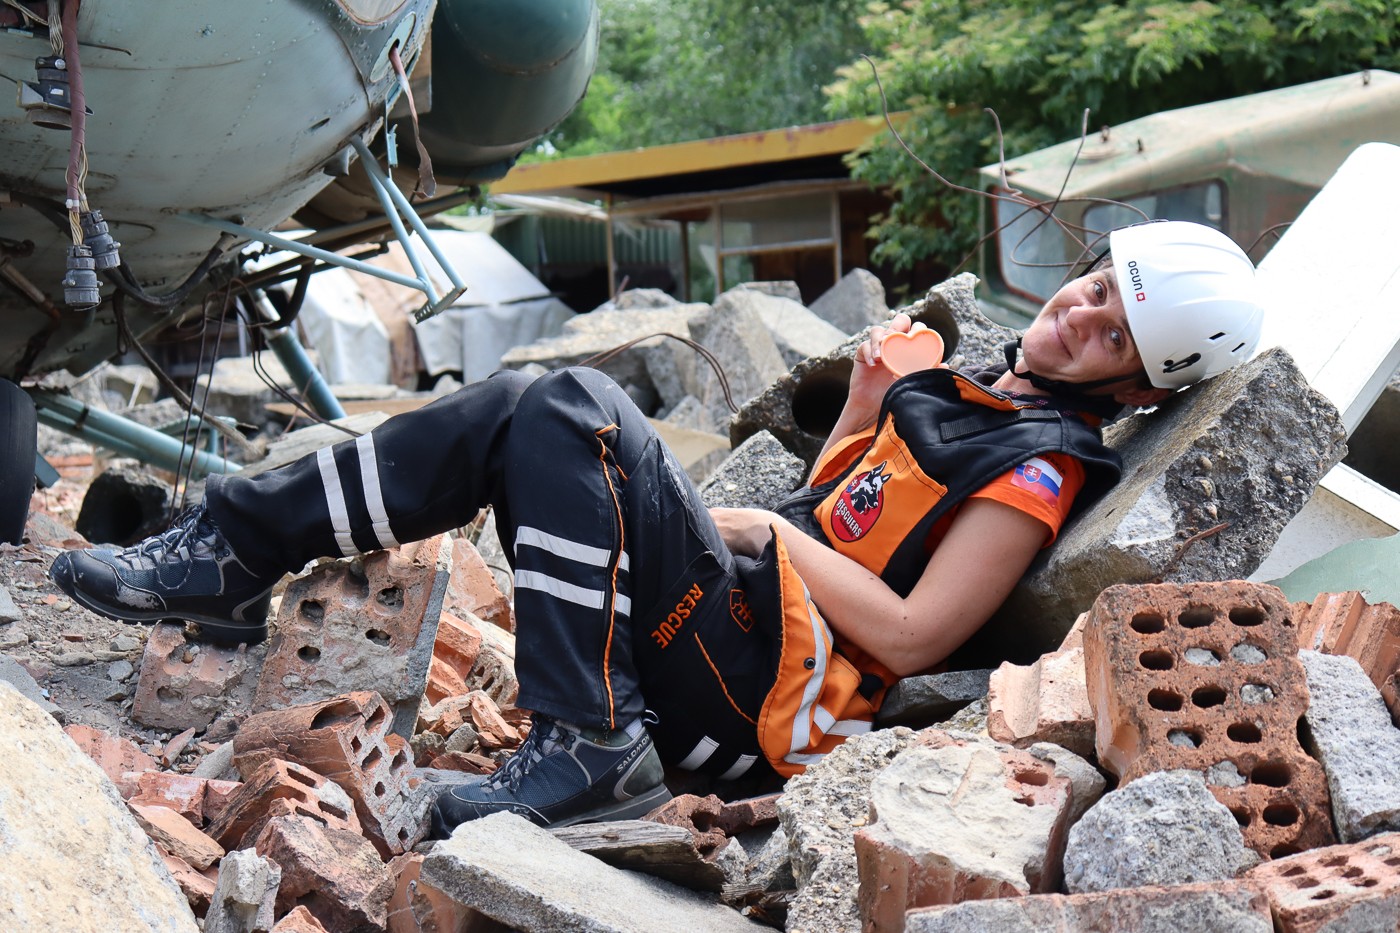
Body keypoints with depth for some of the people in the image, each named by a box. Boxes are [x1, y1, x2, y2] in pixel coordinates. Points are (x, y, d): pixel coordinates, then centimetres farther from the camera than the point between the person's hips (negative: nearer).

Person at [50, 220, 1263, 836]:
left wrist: (772, 534, -8)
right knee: (519, 409, -5)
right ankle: (230, 556, -6)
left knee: (572, 411, -22)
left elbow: (910, 635, -16)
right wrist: (864, 398, 12)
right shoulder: (970, 386, 22)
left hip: (759, 690, -9)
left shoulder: (1040, 467, -6)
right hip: (723, 632, 9)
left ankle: (585, 748, -25)